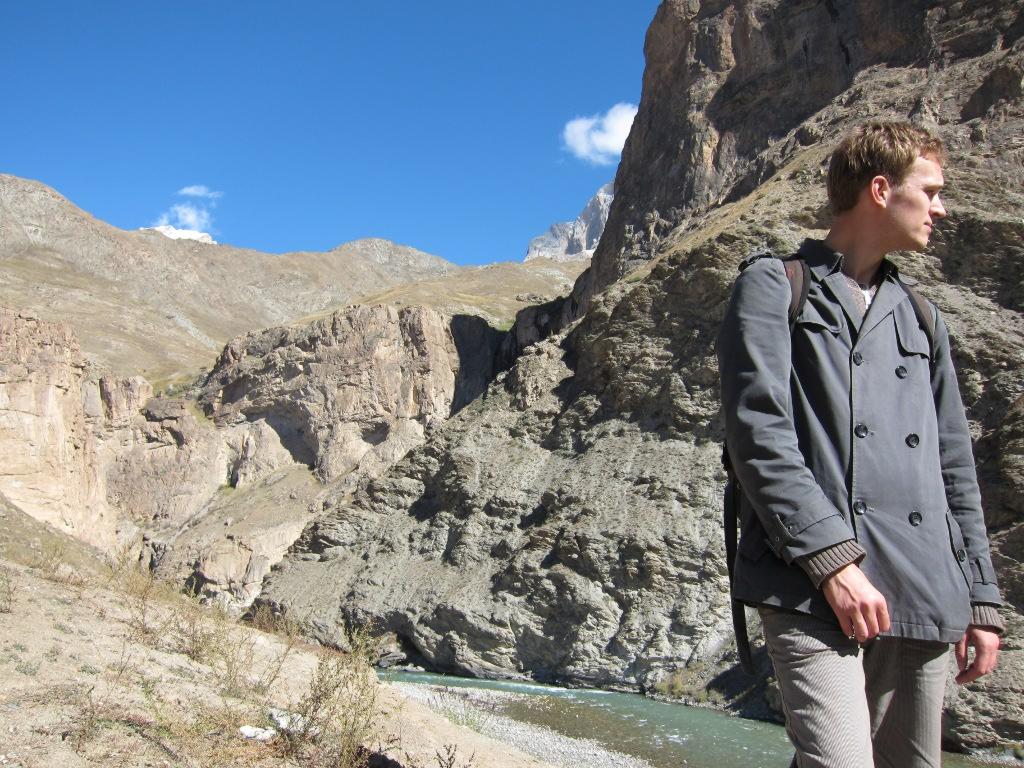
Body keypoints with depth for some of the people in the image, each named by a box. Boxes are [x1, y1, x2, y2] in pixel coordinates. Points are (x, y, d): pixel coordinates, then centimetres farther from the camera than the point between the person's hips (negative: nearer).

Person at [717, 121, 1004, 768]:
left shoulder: (920, 316, 23)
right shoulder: (774, 287, 4)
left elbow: (954, 466, 23)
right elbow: (758, 434, -8)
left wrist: (981, 597, 17)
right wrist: (833, 559, -16)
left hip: (924, 602, 6)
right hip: (812, 592, -6)